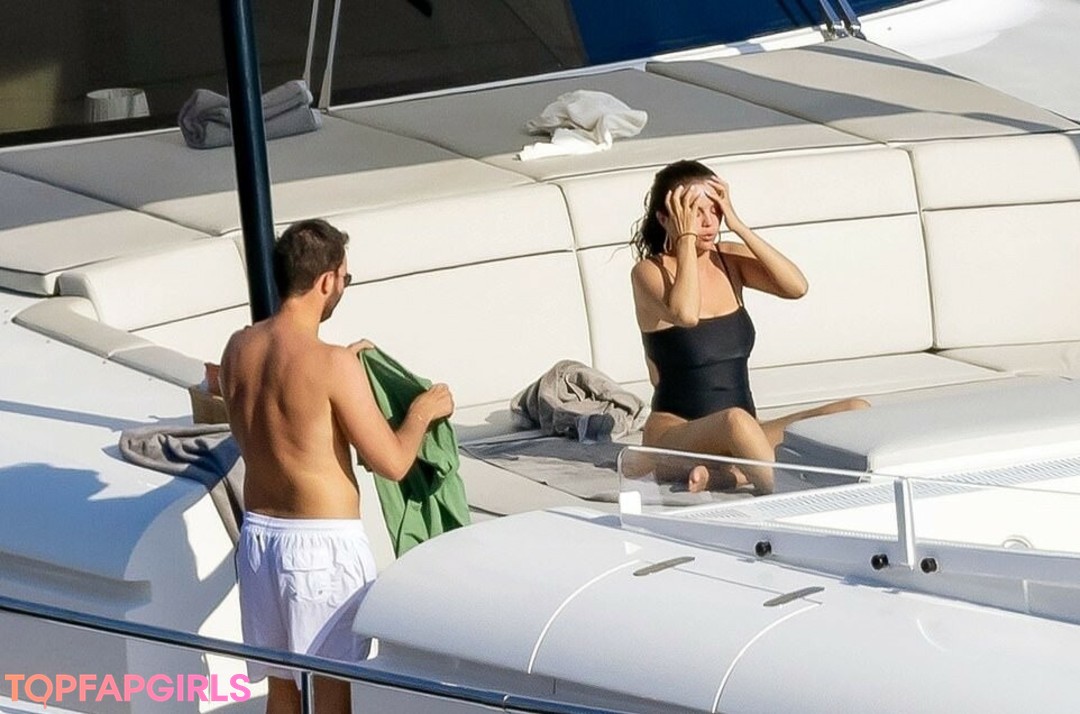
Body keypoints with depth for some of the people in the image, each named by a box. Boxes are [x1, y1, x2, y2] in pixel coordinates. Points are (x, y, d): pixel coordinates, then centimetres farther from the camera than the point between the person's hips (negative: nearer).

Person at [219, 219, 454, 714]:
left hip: (258, 535, 7)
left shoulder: (238, 349, 1)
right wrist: (422, 412, 3)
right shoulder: (332, 365, -20)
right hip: (323, 545, -7)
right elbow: (392, 463, -15)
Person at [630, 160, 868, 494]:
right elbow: (686, 314, -28)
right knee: (735, 421, -40)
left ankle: (731, 474, -26)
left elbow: (796, 286, -6)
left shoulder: (729, 259, 11)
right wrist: (686, 238, -17)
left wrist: (737, 225, -7)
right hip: (675, 436, -7)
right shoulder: (649, 271, -6)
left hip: (739, 435, 7)